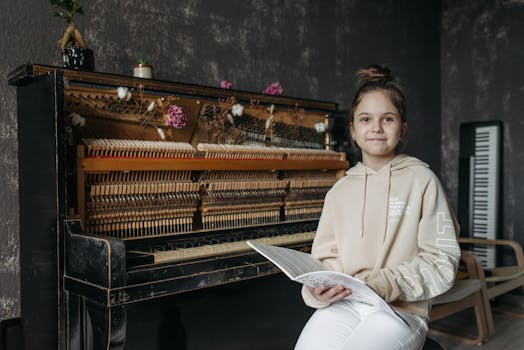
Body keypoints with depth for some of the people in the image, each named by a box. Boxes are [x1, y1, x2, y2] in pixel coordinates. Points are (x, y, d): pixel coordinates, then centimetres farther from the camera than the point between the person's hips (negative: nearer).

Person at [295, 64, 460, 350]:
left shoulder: (421, 180, 1)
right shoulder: (340, 190, 11)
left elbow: (442, 260, -3)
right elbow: (327, 257, 9)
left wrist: (382, 285, -16)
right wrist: (317, 290, -13)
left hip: (402, 310, -2)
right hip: (342, 304, 3)